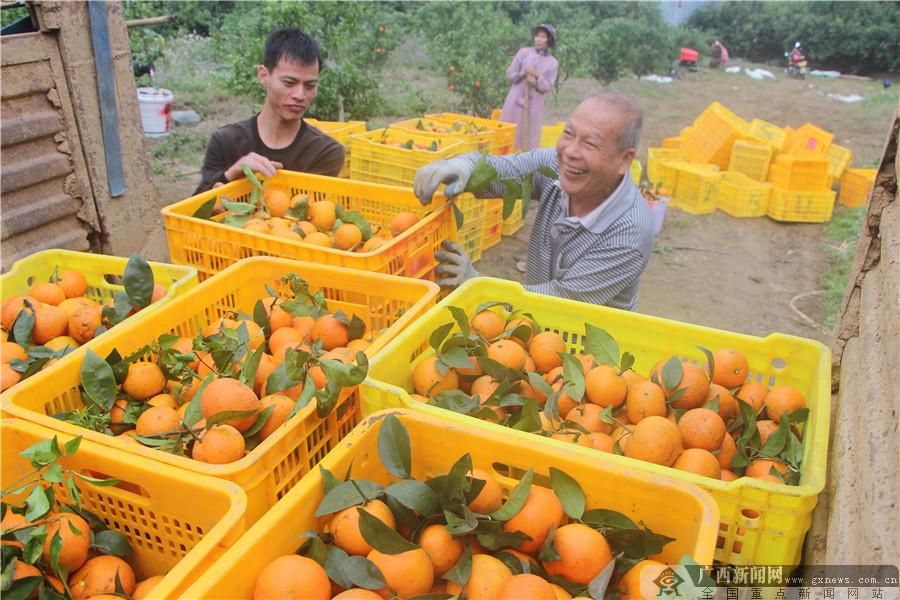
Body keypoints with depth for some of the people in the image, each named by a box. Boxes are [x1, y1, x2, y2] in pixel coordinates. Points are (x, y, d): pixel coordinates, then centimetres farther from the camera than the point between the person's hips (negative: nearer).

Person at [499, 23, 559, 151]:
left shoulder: (552, 62, 1)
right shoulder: (523, 52, 1)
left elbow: (548, 87, -2)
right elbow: (510, 74, 3)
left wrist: (537, 77, -18)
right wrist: (522, 74, -16)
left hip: (534, 104, 0)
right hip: (516, 100, 0)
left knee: (529, 138, 2)